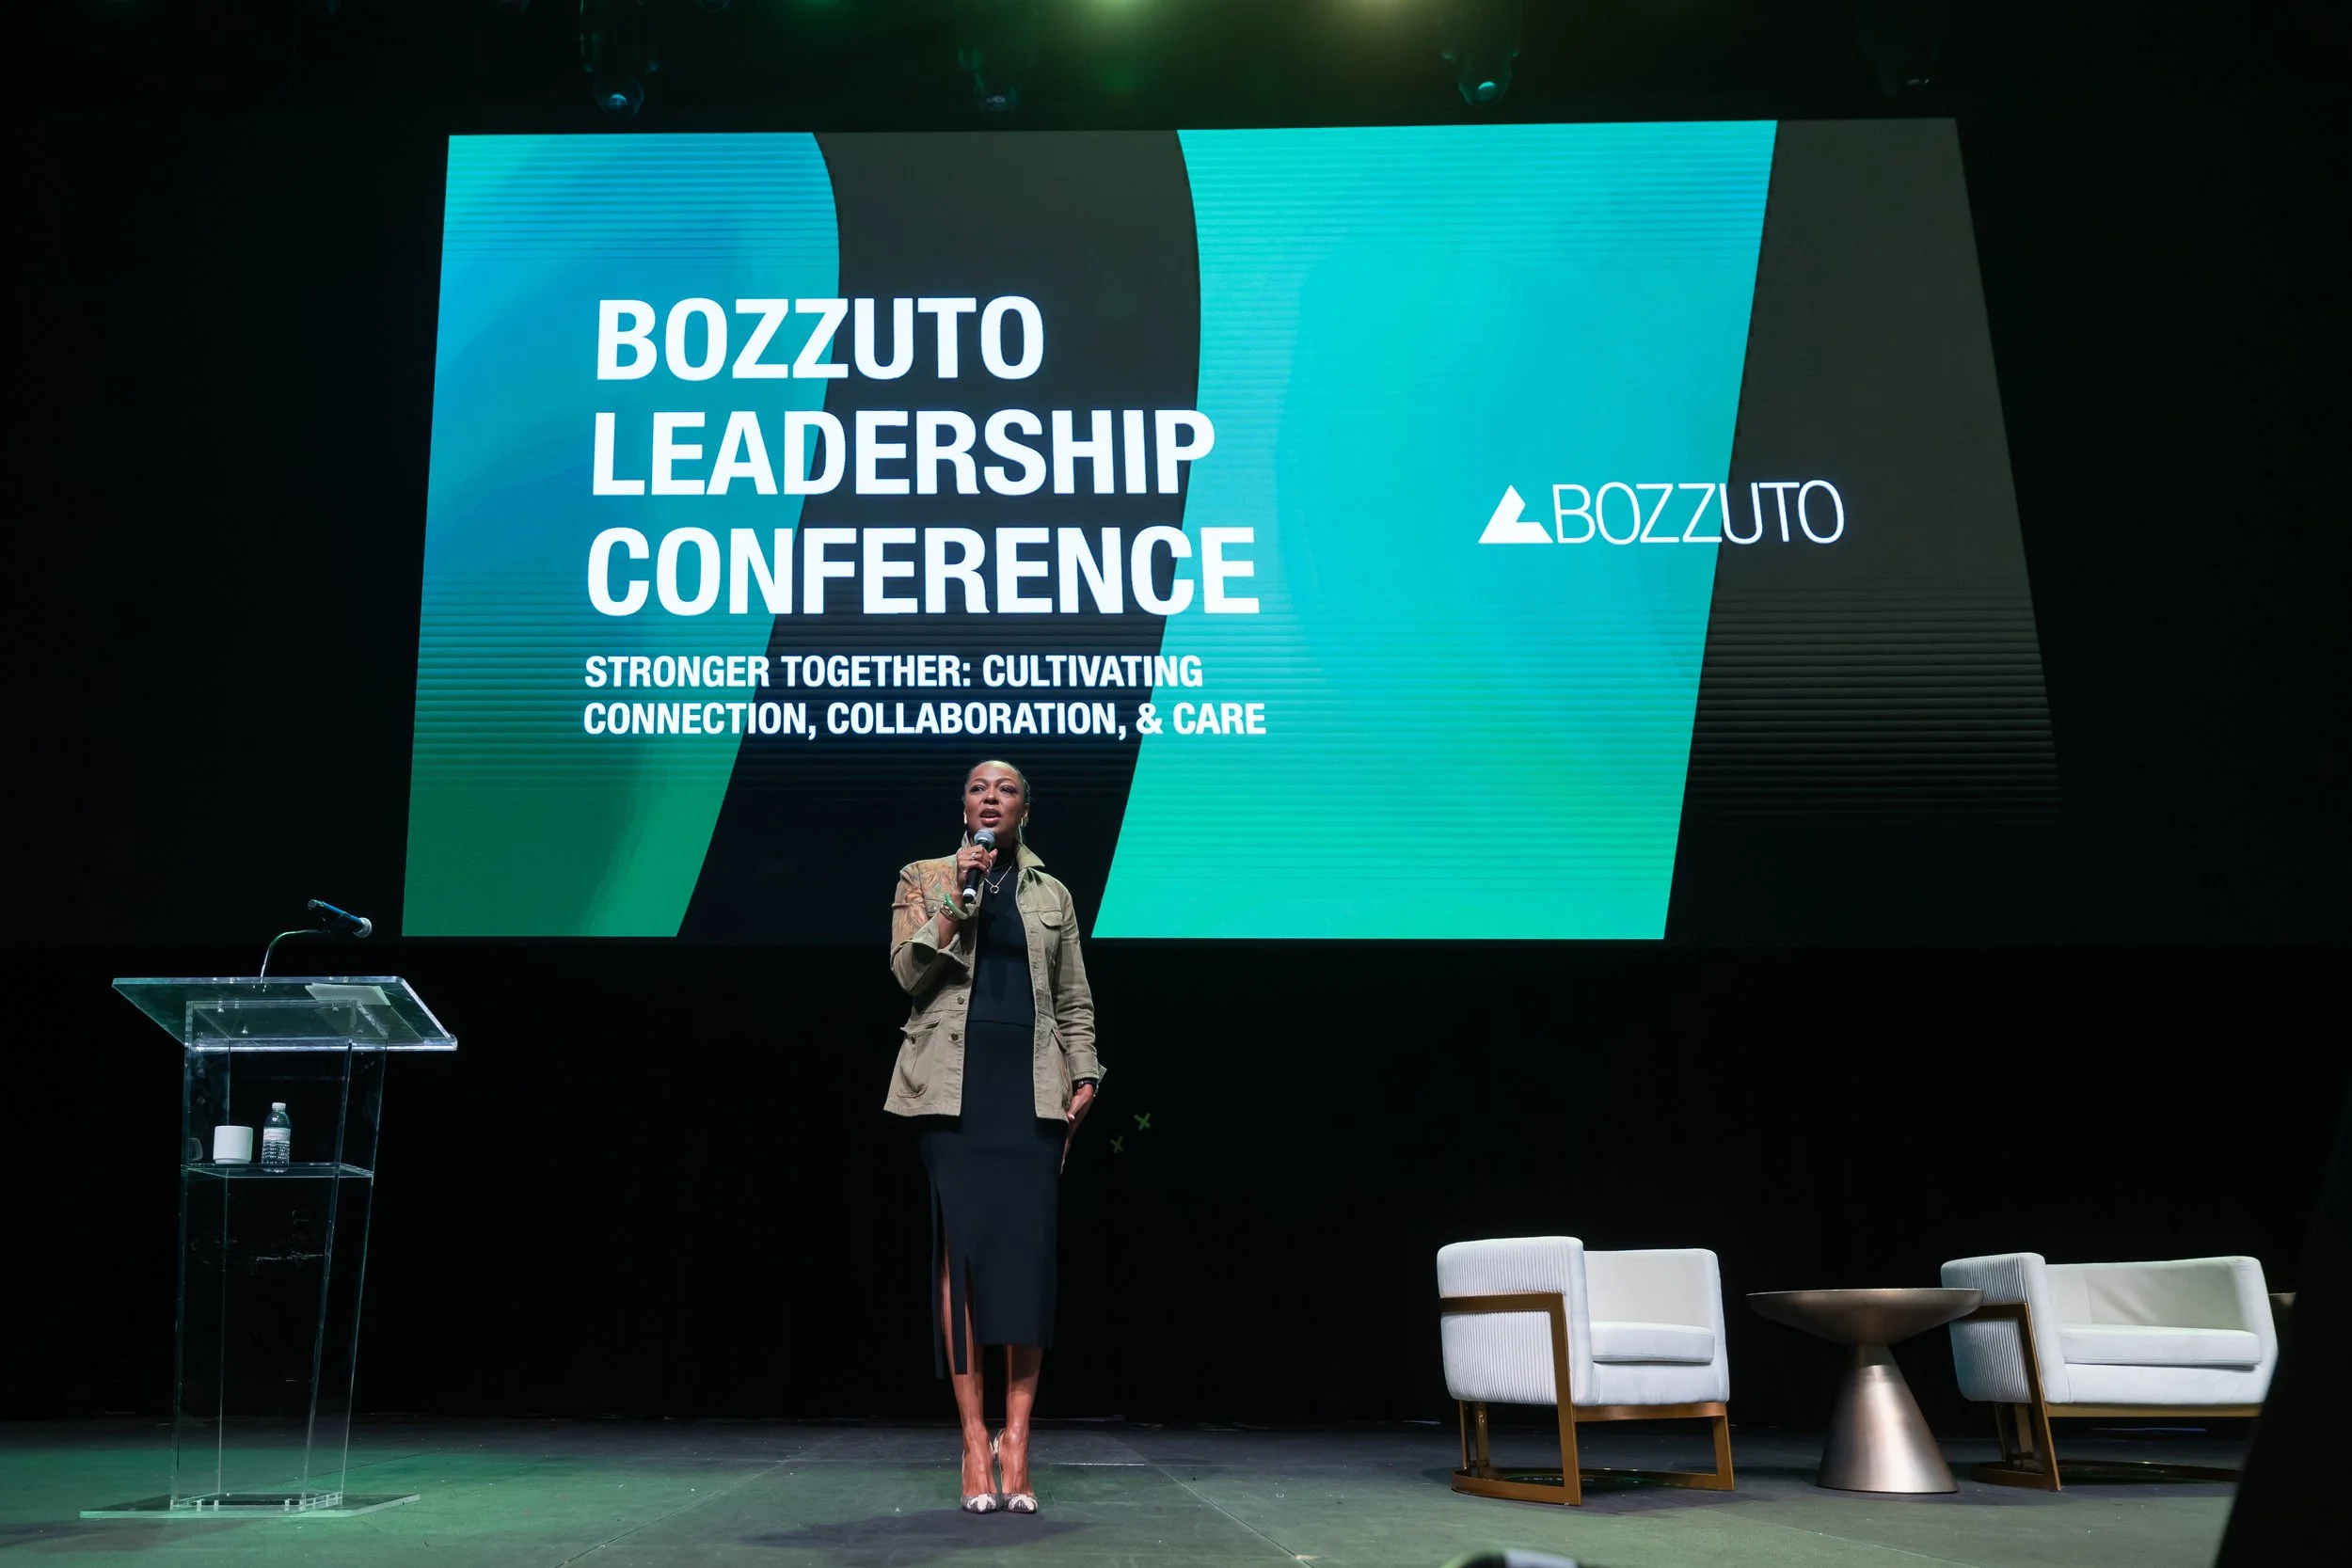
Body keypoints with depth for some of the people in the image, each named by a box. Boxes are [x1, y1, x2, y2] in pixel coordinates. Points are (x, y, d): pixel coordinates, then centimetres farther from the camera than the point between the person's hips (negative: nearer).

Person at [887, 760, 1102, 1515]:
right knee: (961, 1248, -6)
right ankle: (975, 1441, -1)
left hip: (1032, 1086, 1)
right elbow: (908, 972, -2)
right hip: (956, 1083, -1)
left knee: (1029, 1250, -4)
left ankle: (1016, 1440, 2)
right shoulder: (924, 878, 12)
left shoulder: (1053, 895, 16)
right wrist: (956, 900, -11)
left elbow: (1075, 1000, 14)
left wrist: (1086, 1076, 3)